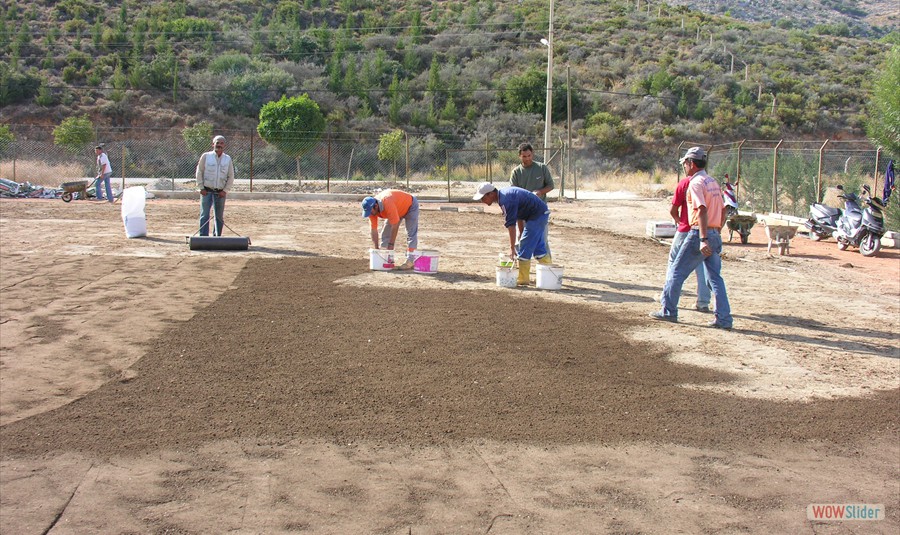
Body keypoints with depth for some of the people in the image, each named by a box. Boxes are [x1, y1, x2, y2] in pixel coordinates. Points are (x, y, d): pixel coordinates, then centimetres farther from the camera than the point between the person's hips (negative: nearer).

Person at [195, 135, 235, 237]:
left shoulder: (228, 159, 7)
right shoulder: (206, 156, 1)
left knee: (220, 217, 6)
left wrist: (225, 190, -1)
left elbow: (231, 177, 8)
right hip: (207, 191, -2)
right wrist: (201, 188, -4)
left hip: (220, 193, 2)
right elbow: (199, 172, 3)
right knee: (204, 215, -6)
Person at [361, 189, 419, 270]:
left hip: (410, 205, -7)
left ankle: (409, 261, -18)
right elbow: (374, 230, -15)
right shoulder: (371, 209, -21)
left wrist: (391, 244, -29)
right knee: (385, 233, 2)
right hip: (398, 209, 8)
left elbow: (394, 226, -37)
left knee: (411, 234, -16)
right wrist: (376, 248, -15)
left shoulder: (388, 204, -43)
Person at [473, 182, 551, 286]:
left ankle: (523, 279, 1)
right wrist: (522, 234, 19)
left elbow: (511, 225, -24)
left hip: (537, 215, -10)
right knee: (539, 247, 16)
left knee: (525, 246, -5)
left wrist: (512, 248, -20)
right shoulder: (503, 193, 7)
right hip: (542, 213, 10)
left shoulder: (506, 200, -24)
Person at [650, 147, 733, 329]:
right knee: (715, 278, 7)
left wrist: (703, 239, -28)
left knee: (677, 271, 5)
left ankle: (669, 311, 12)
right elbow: (723, 211, 19)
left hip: (699, 234, -8)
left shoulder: (696, 183, -11)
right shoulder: (713, 182, 16)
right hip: (715, 235, 8)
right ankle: (724, 318, 3)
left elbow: (702, 210, -23)